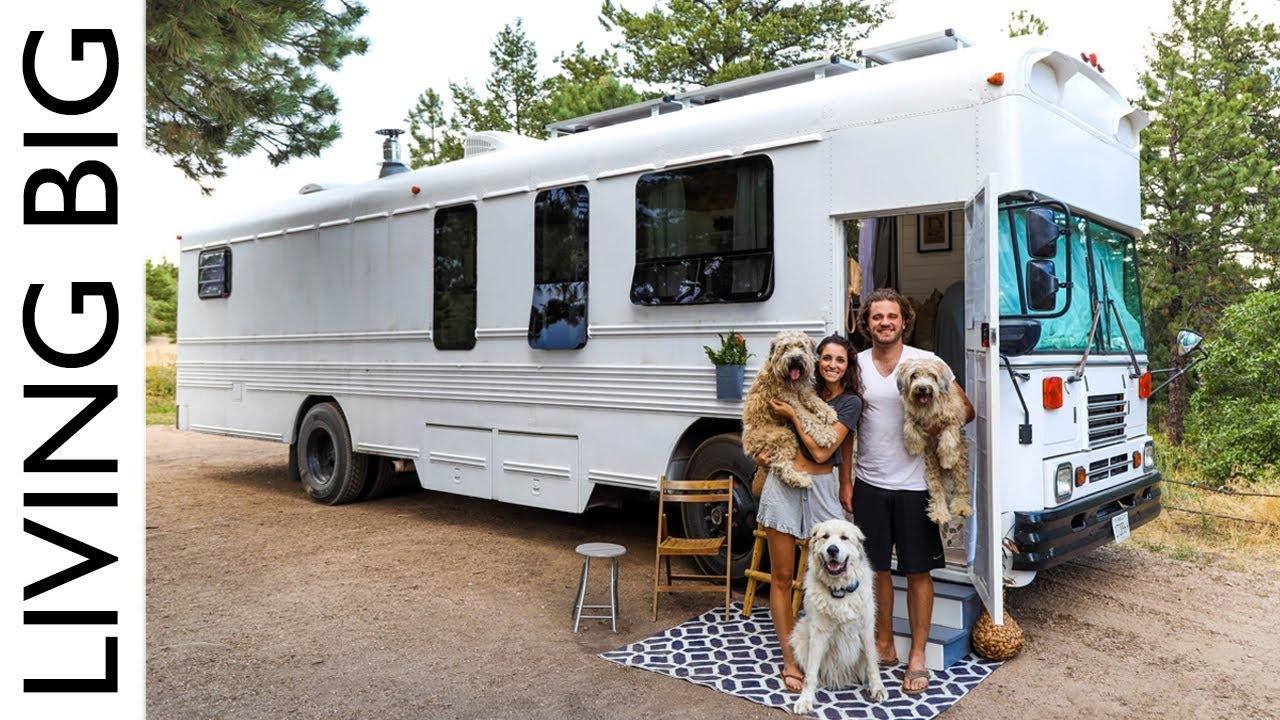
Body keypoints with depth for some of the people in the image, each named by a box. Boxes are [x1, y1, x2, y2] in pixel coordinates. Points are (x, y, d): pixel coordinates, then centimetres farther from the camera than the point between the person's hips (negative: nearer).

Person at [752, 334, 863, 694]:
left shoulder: (850, 402, -1)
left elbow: (822, 452, -10)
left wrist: (793, 415, -7)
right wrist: (762, 451, 4)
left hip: (822, 488, -2)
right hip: (783, 485, 2)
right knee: (781, 577, 4)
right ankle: (790, 660, 14)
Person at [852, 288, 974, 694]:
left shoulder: (927, 362, -3)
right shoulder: (857, 365, 2)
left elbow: (966, 409, 3)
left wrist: (942, 422, -19)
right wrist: (845, 482, 5)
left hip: (914, 484, -2)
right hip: (869, 484, 2)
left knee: (918, 571, 5)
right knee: (876, 568, 11)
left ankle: (917, 656, 18)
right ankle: (884, 646, 27)